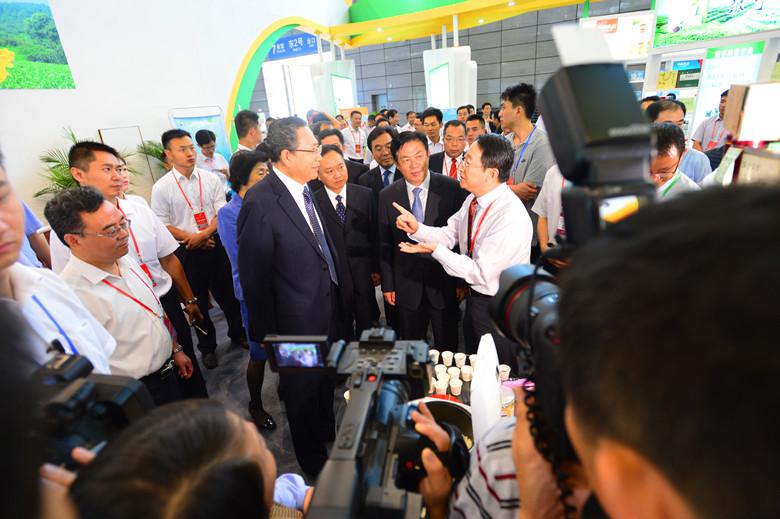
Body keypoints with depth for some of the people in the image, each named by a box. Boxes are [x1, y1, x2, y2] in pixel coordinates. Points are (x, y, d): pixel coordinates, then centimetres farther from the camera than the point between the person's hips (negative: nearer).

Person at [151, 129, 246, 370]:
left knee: (228, 293, 14)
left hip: (216, 244, 1)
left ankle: (237, 333, 37)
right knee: (198, 300, 13)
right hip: (186, 251, -1)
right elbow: (163, 226, -5)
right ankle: (207, 346, 32)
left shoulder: (211, 179, -1)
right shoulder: (161, 188, -6)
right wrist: (192, 239, -14)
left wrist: (203, 234, -17)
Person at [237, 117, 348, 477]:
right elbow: (254, 278, -19)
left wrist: (342, 292, 9)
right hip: (298, 322, -6)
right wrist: (267, 332, -12)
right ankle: (313, 461, 46)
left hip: (330, 308, 6)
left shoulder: (308, 189, -1)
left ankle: (328, 434, 55)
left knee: (326, 381, 27)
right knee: (303, 392, 19)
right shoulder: (261, 203, -25)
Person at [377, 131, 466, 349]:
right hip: (406, 286, 2)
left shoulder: (452, 188, -9)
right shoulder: (387, 196, -2)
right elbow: (384, 244, 2)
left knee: (447, 347, 16)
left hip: (444, 284, -1)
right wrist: (387, 285, 3)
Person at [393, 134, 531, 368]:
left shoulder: (512, 218, -31)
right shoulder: (473, 199, -5)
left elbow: (482, 273, -28)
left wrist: (435, 250, -26)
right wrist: (417, 228, -16)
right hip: (475, 298, 8)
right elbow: (449, 235, 1)